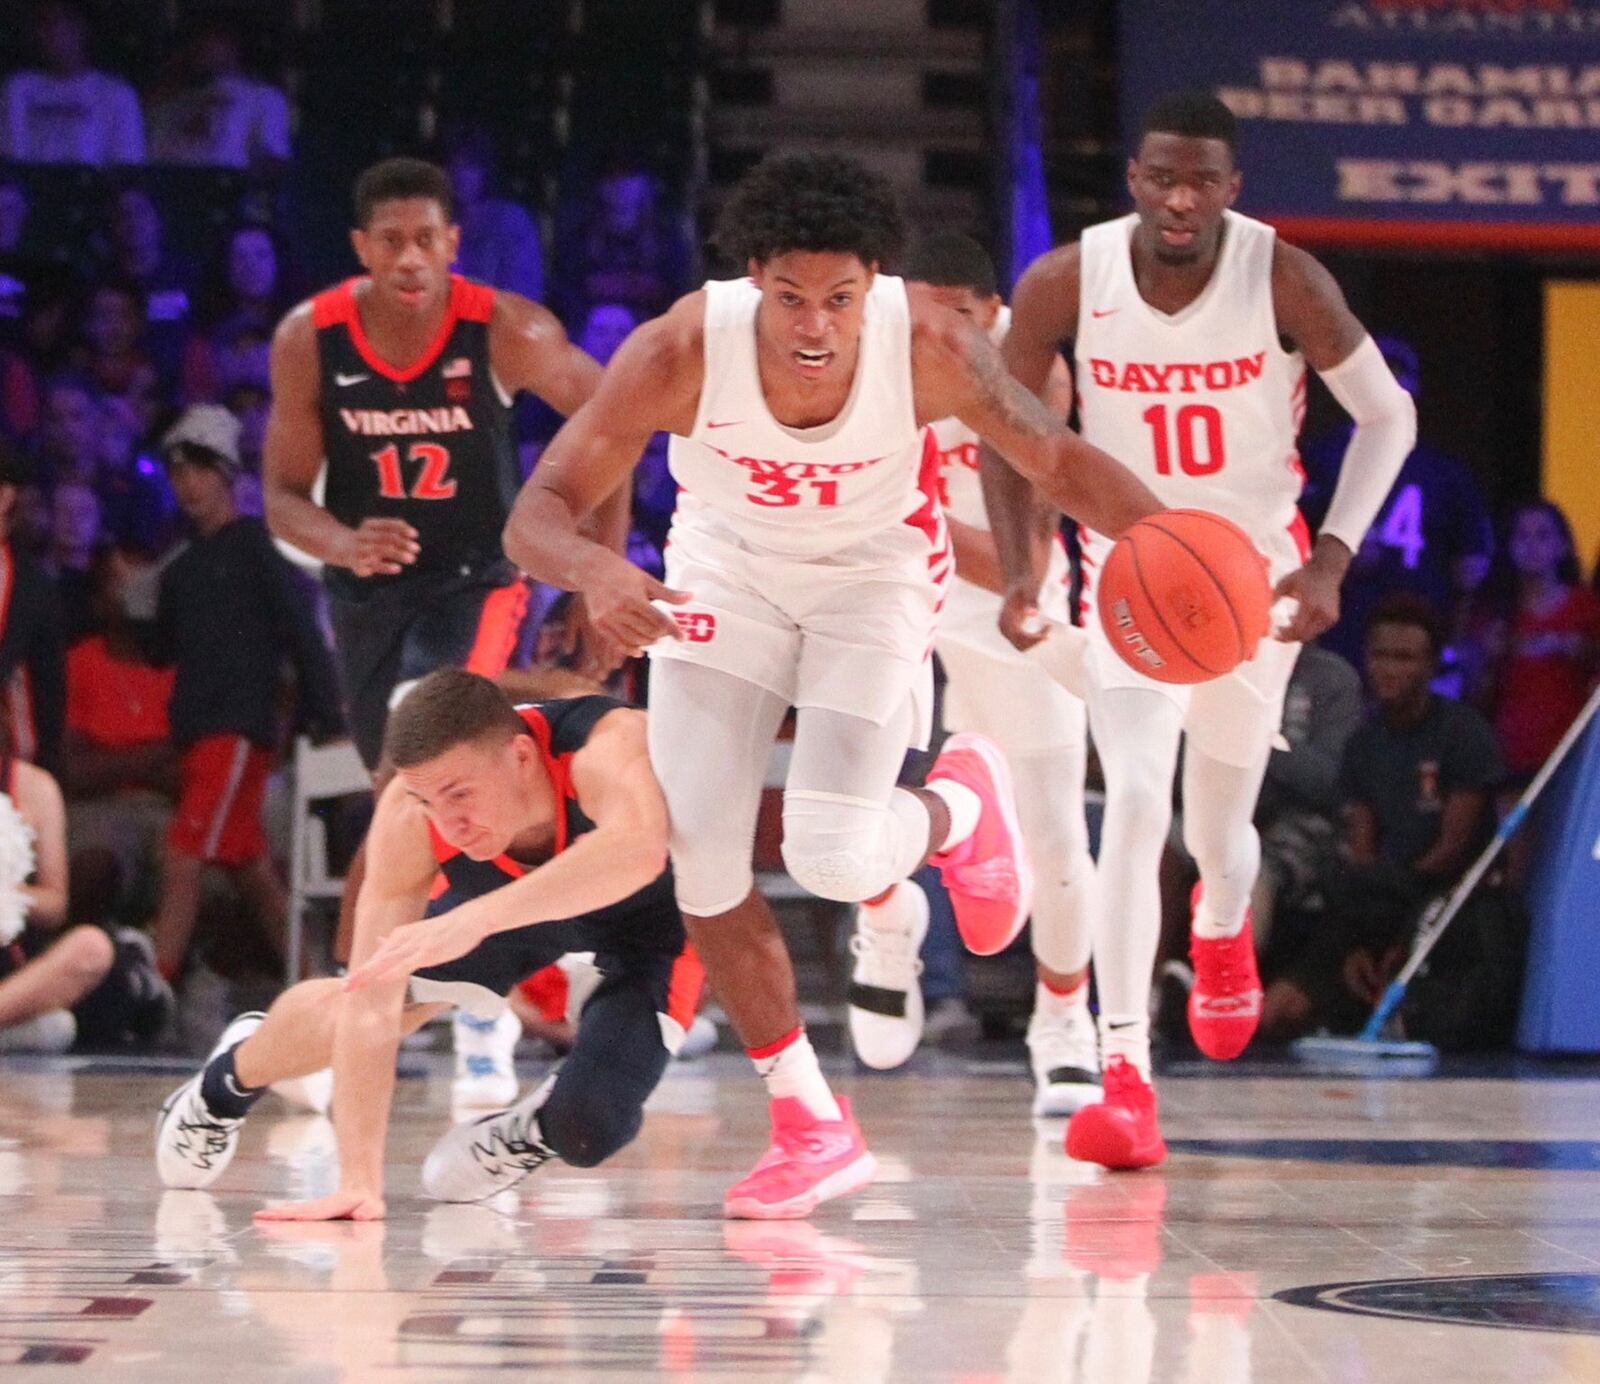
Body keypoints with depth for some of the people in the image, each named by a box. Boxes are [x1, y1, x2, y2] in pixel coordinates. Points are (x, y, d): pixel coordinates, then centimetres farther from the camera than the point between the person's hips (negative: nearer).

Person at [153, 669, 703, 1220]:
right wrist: (359, 1182, -37)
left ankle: (533, 1132, 15)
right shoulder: (408, 817, -33)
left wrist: (472, 920, -75)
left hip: (650, 921, -3)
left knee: (585, 1131, -22)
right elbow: (372, 1008, -30)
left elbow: (637, 852, -68)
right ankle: (226, 1083, 39)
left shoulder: (606, 747, -45)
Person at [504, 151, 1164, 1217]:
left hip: (874, 570, -1)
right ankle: (814, 1131, 12)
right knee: (699, 860, -6)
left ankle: (962, 808, 22)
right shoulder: (679, 353, -33)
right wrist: (594, 571, -55)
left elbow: (1057, 459, -19)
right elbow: (538, 514, -31)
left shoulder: (931, 347, -31)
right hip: (727, 566, 1)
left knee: (834, 860, -16)